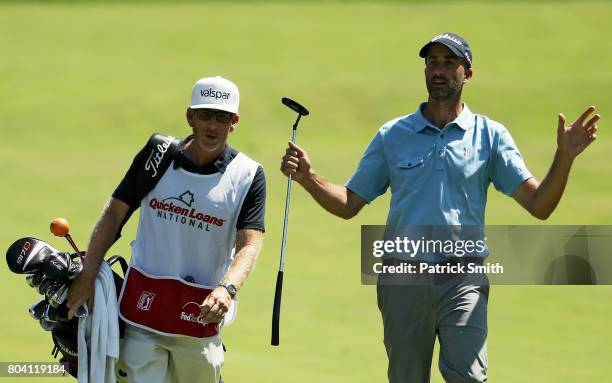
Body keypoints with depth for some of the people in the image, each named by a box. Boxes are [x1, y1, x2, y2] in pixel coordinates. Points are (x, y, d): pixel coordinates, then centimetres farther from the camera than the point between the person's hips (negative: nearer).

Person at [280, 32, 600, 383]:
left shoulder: (490, 134, 6)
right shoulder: (392, 135, 10)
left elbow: (539, 206, 1)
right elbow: (349, 205, 13)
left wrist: (565, 157, -14)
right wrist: (309, 178, -4)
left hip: (463, 281, -2)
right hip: (402, 280, 2)